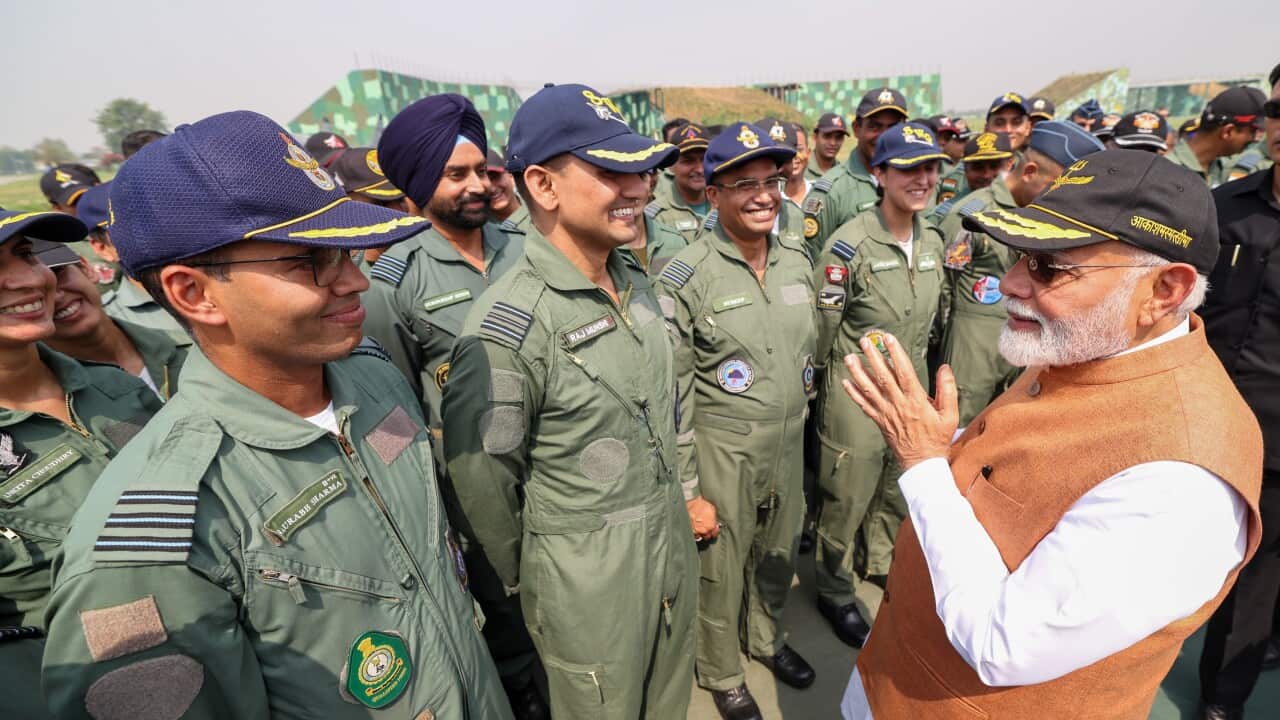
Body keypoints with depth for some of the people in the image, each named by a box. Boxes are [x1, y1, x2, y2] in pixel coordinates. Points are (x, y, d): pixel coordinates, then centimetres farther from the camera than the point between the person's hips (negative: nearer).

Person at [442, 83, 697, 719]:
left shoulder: (636, 282, -1)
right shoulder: (507, 327, -26)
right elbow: (481, 477, -15)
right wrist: (525, 580, 0)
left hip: (675, 550, 7)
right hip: (588, 587, -6)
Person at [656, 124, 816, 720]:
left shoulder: (797, 257, 1)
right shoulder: (686, 277, -17)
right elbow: (672, 391, -15)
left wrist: (802, 410, 18)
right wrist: (686, 489, -13)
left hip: (789, 440, 5)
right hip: (722, 448, -5)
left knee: (778, 553, 24)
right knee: (721, 568, 14)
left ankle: (765, 637, 54)